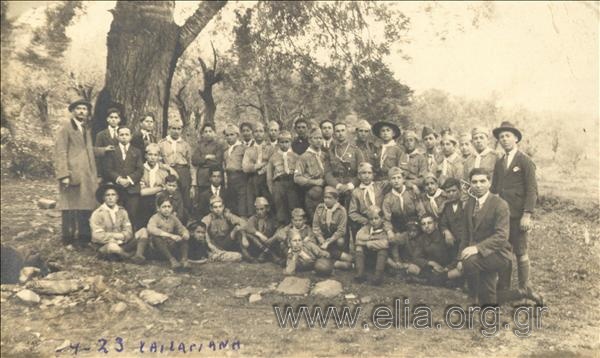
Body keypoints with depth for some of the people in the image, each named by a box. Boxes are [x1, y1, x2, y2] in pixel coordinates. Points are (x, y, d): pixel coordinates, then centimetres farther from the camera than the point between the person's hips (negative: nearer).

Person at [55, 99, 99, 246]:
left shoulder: (87, 130, 21)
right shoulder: (65, 128, -2)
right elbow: (60, 153, -9)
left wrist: (94, 176, 11)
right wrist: (63, 175, -17)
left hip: (88, 176, 7)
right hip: (72, 174, -7)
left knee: (87, 207, 5)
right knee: (70, 208, -3)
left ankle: (84, 238, 12)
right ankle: (68, 240, 5)